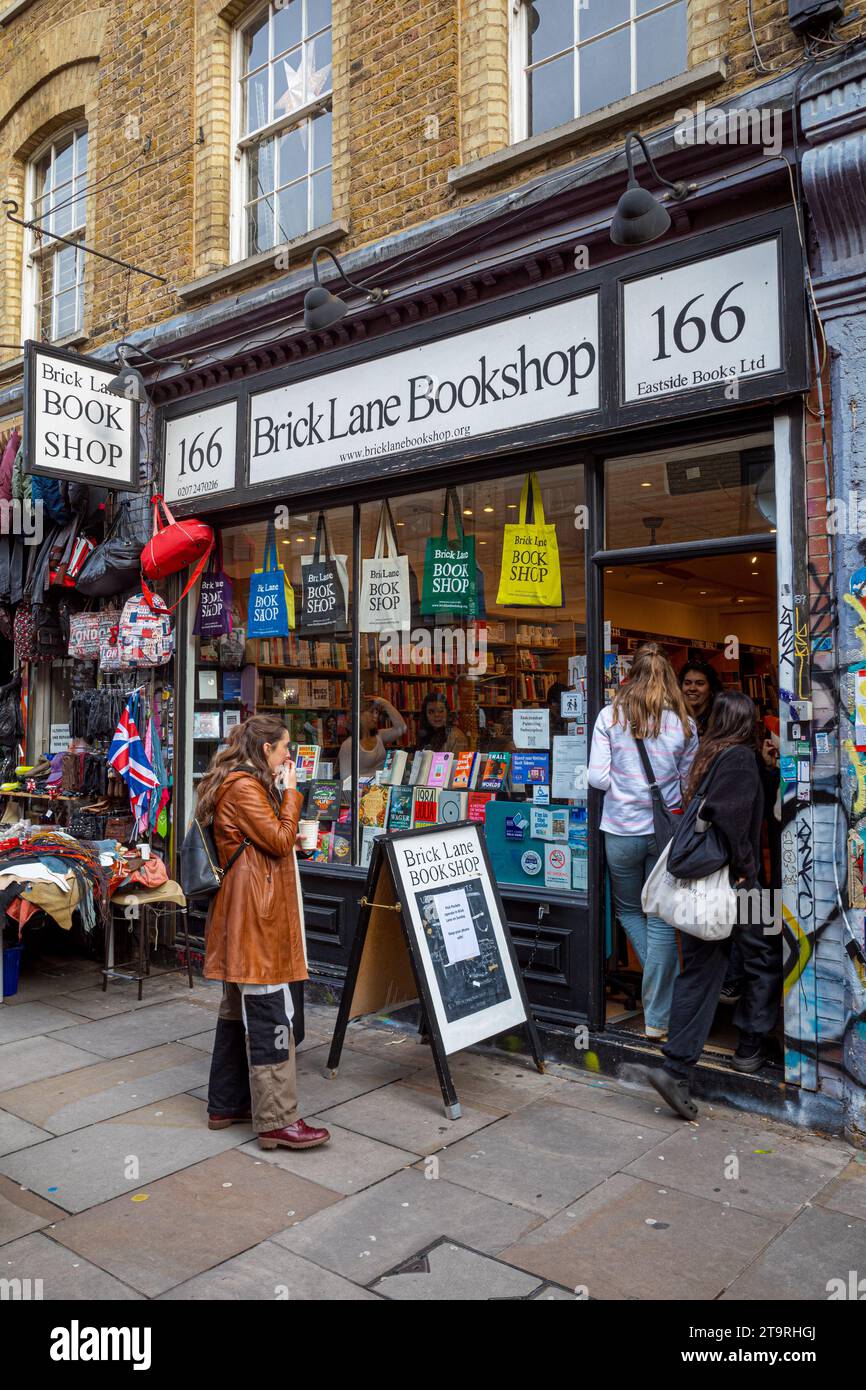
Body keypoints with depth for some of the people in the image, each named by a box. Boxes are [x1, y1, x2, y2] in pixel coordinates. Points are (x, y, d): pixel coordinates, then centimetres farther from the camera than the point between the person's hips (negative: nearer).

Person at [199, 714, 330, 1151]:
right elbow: (281, 841, -16)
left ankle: (227, 1104, 27)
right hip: (254, 914, -11)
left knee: (239, 1011, 17)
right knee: (269, 1016, -7)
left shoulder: (241, 783, 17)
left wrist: (283, 792, 11)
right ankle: (276, 1121, 0)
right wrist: (290, 792, -7)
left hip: (244, 916, 11)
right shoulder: (244, 787, -15)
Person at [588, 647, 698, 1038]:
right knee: (661, 920, 9)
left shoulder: (610, 716, -6)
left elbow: (596, 777, -9)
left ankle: (666, 986, 18)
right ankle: (657, 1016, 14)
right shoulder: (683, 724, -2)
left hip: (621, 831, -1)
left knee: (629, 909, 22)